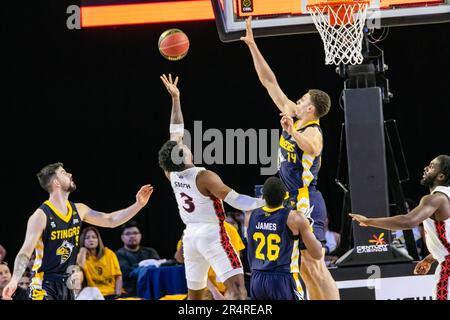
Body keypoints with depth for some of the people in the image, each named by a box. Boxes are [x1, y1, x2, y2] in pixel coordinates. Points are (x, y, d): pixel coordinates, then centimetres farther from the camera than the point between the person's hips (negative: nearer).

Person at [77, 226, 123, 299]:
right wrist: (83, 249, -1)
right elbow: (81, 266, -16)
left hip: (113, 294, 0)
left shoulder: (109, 254, 9)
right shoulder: (82, 256, 8)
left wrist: (118, 295, -9)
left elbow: (118, 276, 5)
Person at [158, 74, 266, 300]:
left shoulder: (172, 175, 2)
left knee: (194, 295, 13)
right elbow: (236, 201, -15)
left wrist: (175, 99, 18)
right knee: (237, 287, -15)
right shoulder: (204, 177, -16)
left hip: (190, 236, 7)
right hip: (211, 234, -7)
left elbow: (176, 133, 12)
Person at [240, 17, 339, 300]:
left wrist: (293, 132, -53)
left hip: (307, 203, -9)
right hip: (293, 203, 9)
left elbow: (312, 149, -41)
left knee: (315, 266, -13)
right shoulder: (292, 116, 9)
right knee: (305, 268, 10)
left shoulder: (312, 132, -15)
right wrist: (253, 47, 11)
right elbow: (269, 81, 12)